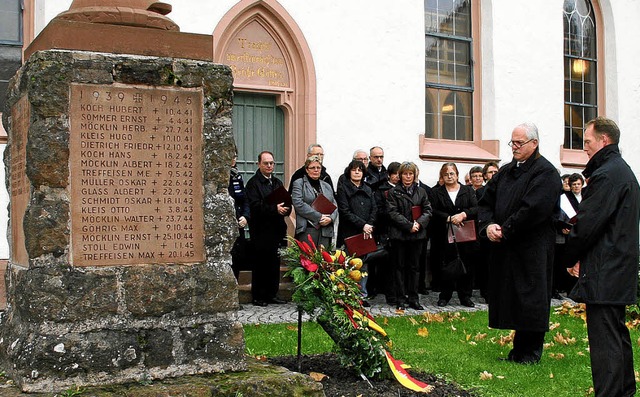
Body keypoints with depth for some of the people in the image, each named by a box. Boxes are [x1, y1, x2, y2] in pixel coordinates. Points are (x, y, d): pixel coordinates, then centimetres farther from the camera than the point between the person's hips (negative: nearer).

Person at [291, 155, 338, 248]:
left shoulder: (327, 186, 23)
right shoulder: (299, 183, 6)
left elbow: (335, 206, 18)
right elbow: (298, 204, -9)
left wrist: (330, 218, -5)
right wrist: (319, 217, -12)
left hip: (326, 231, 5)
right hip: (307, 230, -5)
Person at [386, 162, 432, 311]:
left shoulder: (421, 192, 11)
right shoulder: (394, 192, 0)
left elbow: (428, 210, 6)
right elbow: (393, 213, -8)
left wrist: (419, 223, -12)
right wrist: (409, 225, -16)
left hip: (417, 234, 3)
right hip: (399, 235, -3)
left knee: (414, 266, 8)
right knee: (399, 266, 2)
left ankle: (413, 298, 13)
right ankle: (401, 299, 7)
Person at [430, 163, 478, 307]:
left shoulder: (468, 190, 12)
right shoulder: (437, 193, 9)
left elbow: (476, 209, 0)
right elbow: (434, 212, -3)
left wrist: (463, 214, -17)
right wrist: (449, 218, -16)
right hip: (445, 236, -1)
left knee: (466, 266, 2)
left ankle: (465, 296, 11)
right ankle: (445, 296, 12)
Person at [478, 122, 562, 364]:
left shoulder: (545, 173, -9)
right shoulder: (506, 172, 15)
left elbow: (534, 209, -19)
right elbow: (486, 201, 13)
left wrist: (505, 230, -16)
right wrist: (488, 225, -6)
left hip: (532, 247, -7)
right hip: (505, 246, 7)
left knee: (530, 297, -2)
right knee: (510, 296, 10)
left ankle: (531, 351, 10)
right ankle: (519, 348, 21)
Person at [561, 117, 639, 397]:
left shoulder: (605, 175, -17)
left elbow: (587, 224, -19)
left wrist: (570, 258, -3)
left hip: (603, 273, -11)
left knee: (604, 341, -8)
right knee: (617, 334, 20)